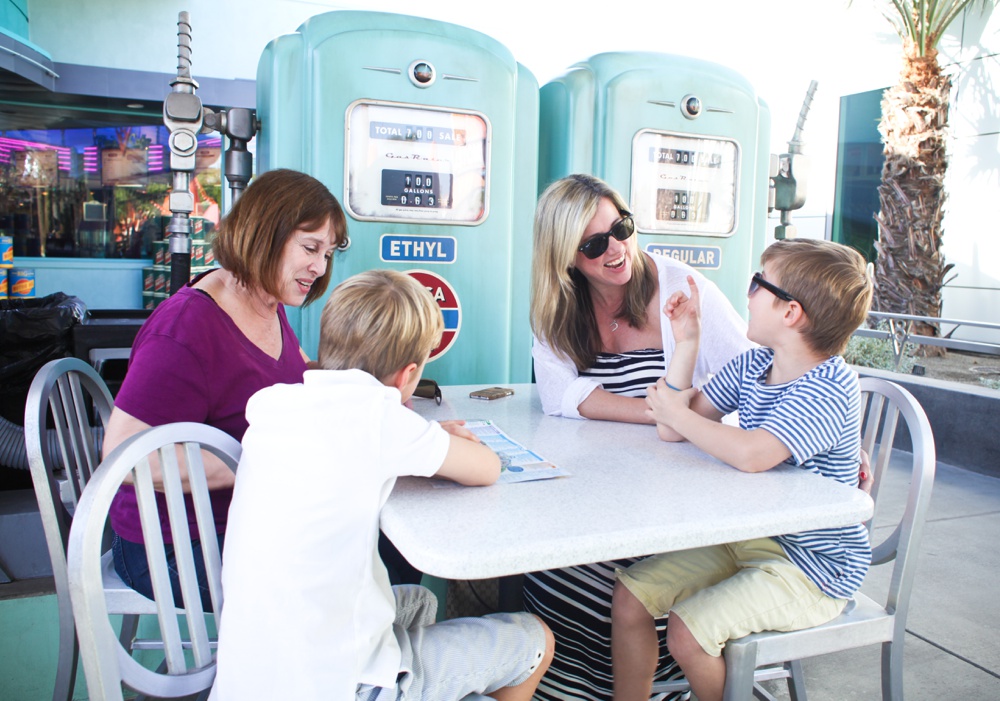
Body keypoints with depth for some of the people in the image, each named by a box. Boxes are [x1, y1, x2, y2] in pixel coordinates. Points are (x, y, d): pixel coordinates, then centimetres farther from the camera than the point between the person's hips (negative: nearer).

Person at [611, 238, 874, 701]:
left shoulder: (829, 388, -22)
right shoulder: (753, 364, 2)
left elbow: (751, 454, -37)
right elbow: (672, 432, 0)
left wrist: (674, 411, -22)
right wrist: (686, 341, -4)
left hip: (813, 565, -7)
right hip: (745, 537, 8)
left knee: (688, 631, -21)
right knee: (629, 595, -2)